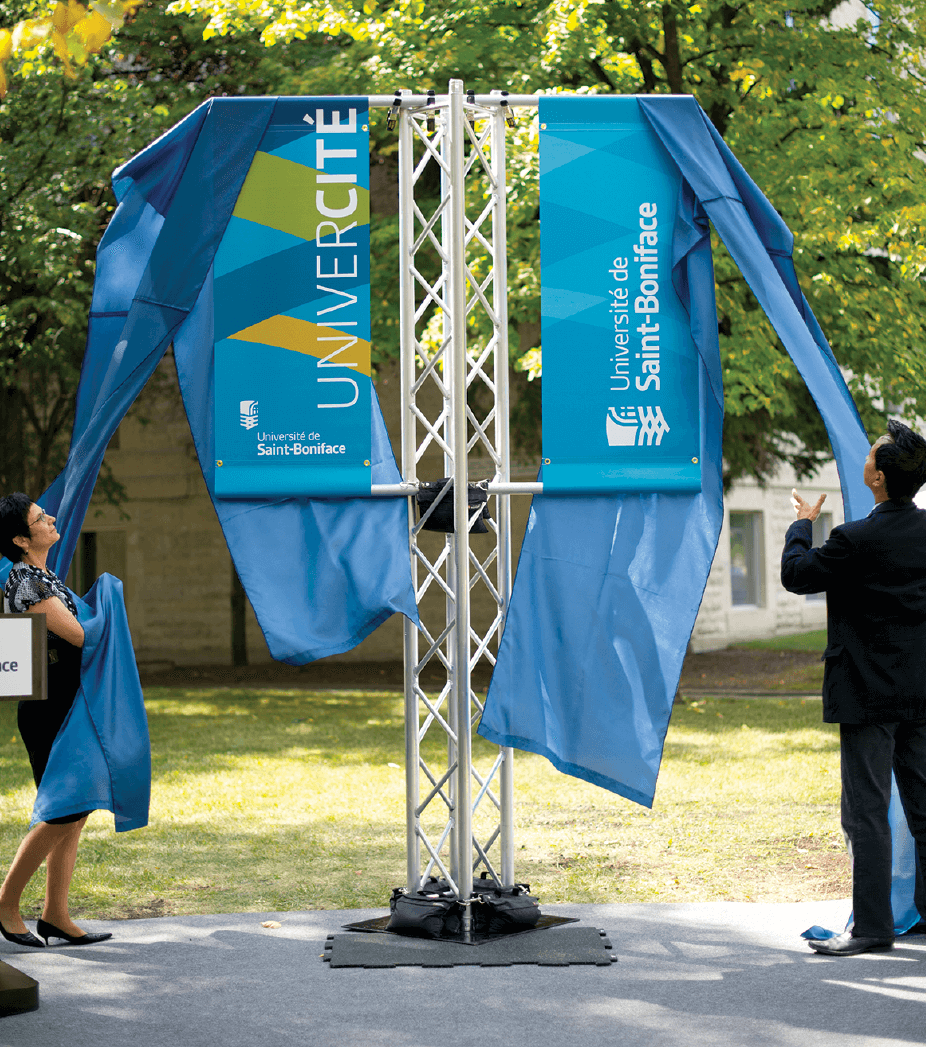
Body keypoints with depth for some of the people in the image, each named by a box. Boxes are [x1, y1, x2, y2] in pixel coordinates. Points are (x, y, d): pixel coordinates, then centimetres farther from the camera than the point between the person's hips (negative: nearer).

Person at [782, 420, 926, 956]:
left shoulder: (857, 540, -19)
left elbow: (796, 574, -5)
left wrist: (803, 523, 11)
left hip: (870, 692, -6)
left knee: (867, 811, -2)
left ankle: (872, 925, 0)